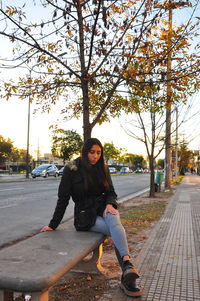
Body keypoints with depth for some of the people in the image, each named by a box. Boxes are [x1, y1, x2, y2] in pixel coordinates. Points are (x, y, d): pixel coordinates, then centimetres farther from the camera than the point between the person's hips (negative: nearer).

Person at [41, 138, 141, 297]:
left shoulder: (102, 167, 6)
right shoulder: (71, 169, -7)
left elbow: (111, 191, 9)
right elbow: (63, 199, -3)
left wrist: (110, 204, -14)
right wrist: (53, 225, -1)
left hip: (103, 206, 3)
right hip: (85, 214, -3)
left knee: (114, 220, -34)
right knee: (117, 232, -28)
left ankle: (127, 263, -50)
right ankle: (127, 275, -34)